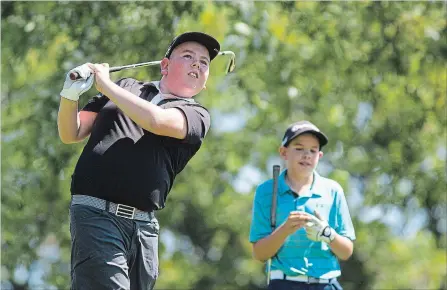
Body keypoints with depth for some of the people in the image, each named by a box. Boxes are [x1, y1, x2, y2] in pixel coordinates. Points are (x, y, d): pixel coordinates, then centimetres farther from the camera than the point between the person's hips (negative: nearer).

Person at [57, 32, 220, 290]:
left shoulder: (197, 116, 12)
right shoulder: (126, 88, 18)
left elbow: (156, 121, -10)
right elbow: (71, 134, 18)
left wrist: (106, 85, -3)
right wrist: (70, 95, -2)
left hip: (143, 226, 2)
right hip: (96, 214, -2)